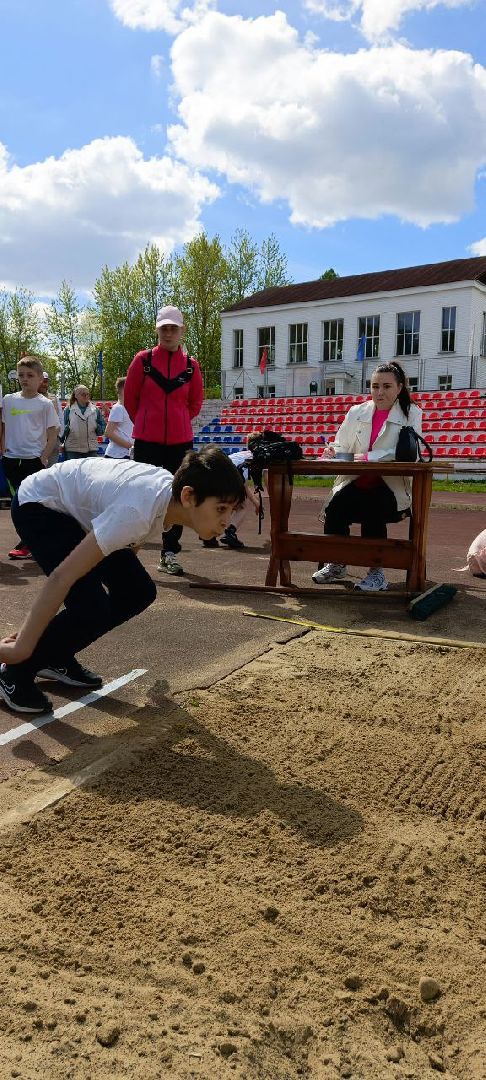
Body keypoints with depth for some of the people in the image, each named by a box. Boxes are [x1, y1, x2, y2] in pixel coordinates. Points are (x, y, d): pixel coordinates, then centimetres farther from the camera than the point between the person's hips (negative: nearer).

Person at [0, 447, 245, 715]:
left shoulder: (173, 491, -14)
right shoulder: (137, 512, -39)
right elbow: (62, 577, -38)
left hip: (77, 508, 9)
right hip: (37, 507, -9)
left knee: (139, 593, 2)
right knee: (92, 608, -22)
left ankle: (57, 659, 17)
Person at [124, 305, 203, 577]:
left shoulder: (191, 365, 4)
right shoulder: (143, 360, -1)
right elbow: (130, 398, 7)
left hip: (180, 440, 2)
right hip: (147, 441, -2)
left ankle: (169, 554, 14)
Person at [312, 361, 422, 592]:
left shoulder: (411, 414, 1)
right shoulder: (356, 413, 12)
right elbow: (342, 446, 13)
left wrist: (368, 457, -25)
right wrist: (333, 452, -13)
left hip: (390, 485, -3)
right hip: (357, 482, 3)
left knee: (372, 507, -34)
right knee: (334, 508, -26)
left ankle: (376, 572, -17)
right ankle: (336, 564, -4)